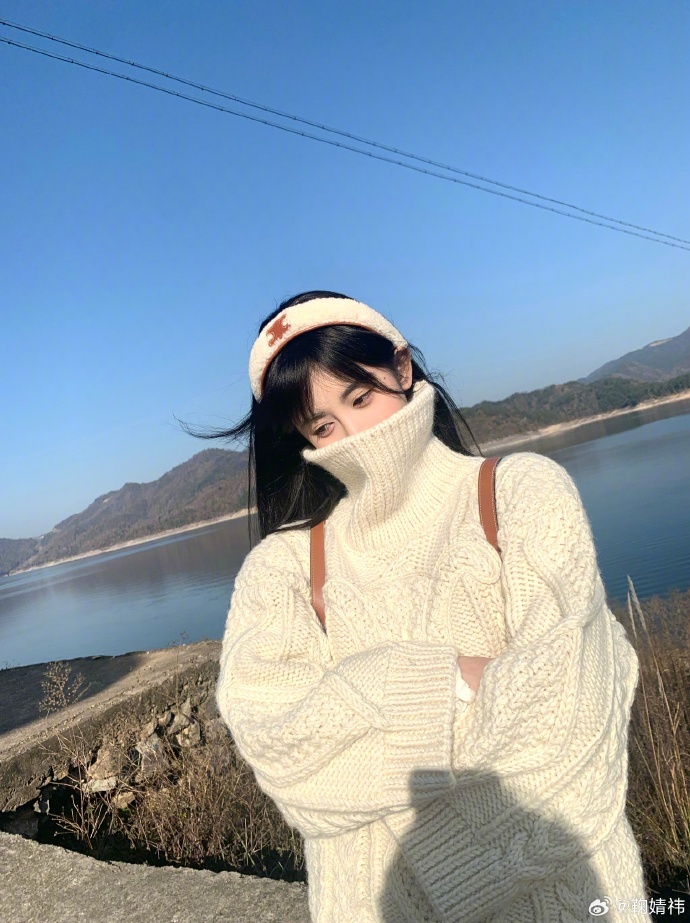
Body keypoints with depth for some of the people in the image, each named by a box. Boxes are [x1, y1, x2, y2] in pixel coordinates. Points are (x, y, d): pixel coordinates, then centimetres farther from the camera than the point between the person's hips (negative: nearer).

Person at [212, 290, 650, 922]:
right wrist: (458, 679, -21)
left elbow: (558, 711, -18)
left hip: (549, 872, -1)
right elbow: (271, 738, -17)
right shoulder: (283, 565, -5)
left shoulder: (522, 490, -10)